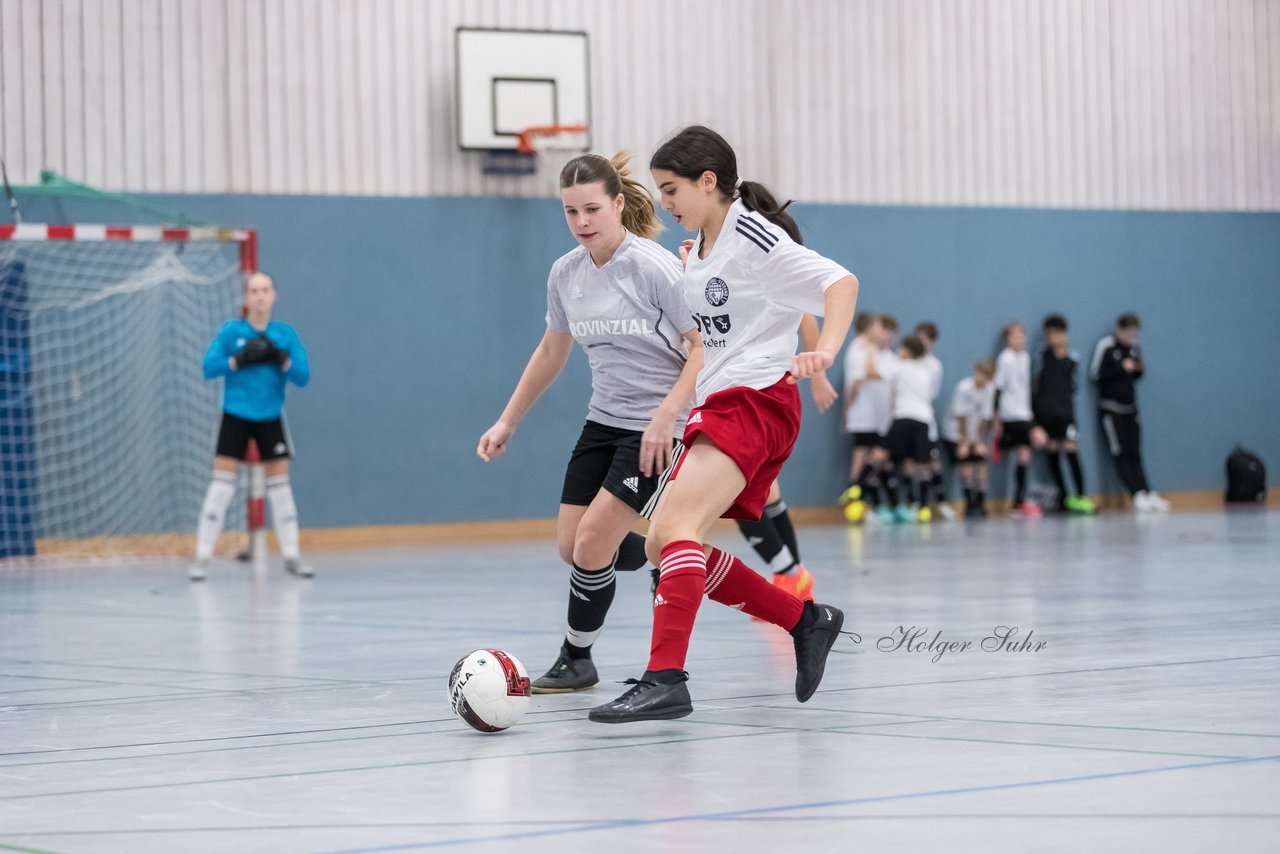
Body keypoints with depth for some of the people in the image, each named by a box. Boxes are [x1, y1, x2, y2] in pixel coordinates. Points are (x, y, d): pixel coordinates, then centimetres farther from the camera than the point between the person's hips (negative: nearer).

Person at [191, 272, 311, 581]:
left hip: (270, 419, 2)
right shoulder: (231, 331, -4)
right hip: (235, 416, -2)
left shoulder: (285, 333, 1)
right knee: (221, 484, -7)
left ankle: (291, 556, 16)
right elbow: (209, 367, -10)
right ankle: (203, 557, -2)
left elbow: (303, 376, -2)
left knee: (280, 486, 5)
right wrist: (238, 360, -24)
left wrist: (282, 360, -20)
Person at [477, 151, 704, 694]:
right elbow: (551, 352, 17)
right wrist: (507, 422, 18)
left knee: (591, 546, -12)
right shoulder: (565, 273, 2)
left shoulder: (654, 267, -17)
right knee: (571, 548, 3)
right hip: (603, 421, 7)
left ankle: (576, 659, 7)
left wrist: (666, 415, -26)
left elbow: (703, 346, -15)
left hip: (658, 429, -7)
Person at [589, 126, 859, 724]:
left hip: (755, 400, -10)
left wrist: (824, 352, -33)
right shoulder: (699, 250, 17)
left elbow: (839, 282, -18)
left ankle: (665, 680, -33)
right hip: (716, 404, 10)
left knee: (674, 524, -26)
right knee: (662, 549, 7)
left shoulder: (753, 238, -10)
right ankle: (806, 621, 15)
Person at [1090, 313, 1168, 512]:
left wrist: (1139, 369, -5)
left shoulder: (1133, 347, 8)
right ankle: (1139, 495, -15)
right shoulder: (1106, 346, -8)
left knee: (1134, 454, 3)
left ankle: (1148, 494, -3)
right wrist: (1121, 368, -18)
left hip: (1130, 408, 6)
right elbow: (1095, 373, -12)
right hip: (1111, 409, -6)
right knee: (1120, 454, -10)